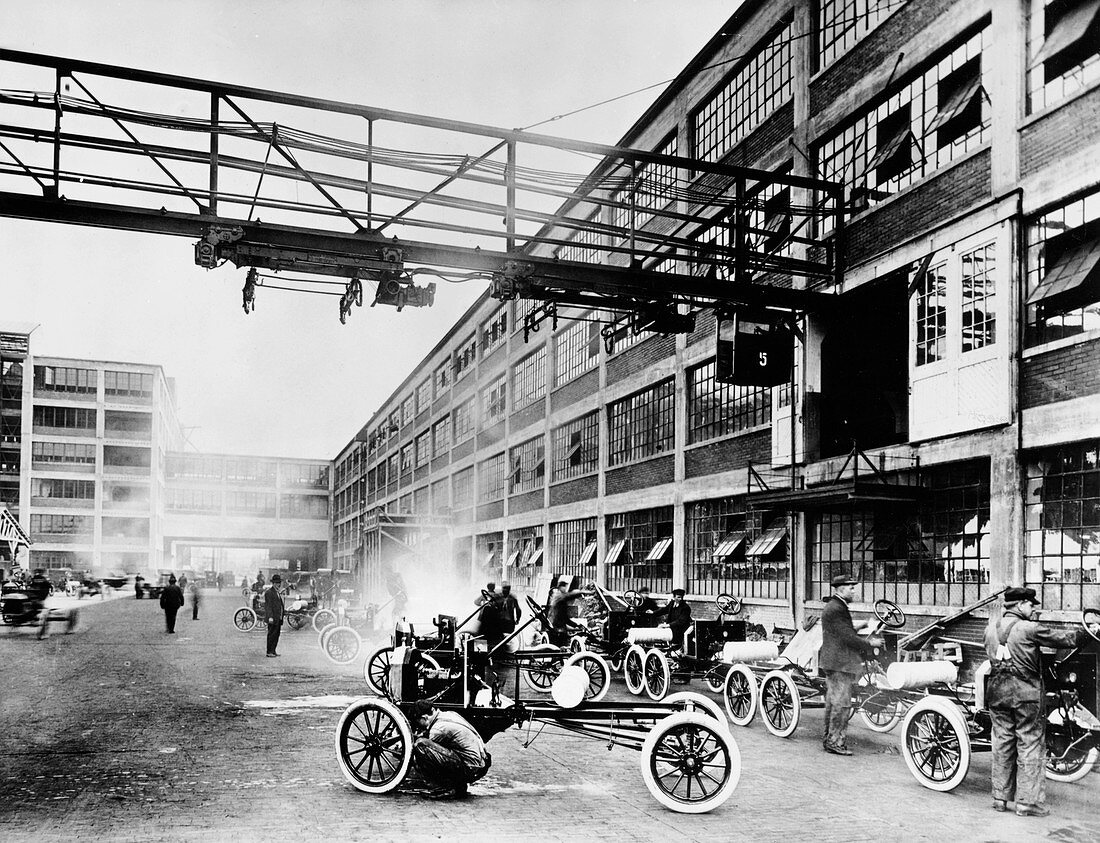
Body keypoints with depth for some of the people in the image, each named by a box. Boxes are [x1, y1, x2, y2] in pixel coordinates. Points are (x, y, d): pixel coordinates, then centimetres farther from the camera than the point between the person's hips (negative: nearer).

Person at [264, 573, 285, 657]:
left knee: (277, 634, 11)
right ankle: (269, 652, -2)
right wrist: (270, 617, -24)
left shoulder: (278, 592, 19)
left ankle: (273, 651, 17)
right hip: (272, 618, -9)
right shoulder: (269, 592, -10)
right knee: (272, 634, -6)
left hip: (278, 618, 9)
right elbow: (268, 605, -16)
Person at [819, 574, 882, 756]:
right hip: (839, 663, -11)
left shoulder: (836, 607, 16)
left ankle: (829, 739, 24)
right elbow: (848, 638, -22)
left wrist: (862, 625, 15)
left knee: (832, 702, 16)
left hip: (833, 662, 11)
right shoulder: (836, 609, -19)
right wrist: (870, 643, -12)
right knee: (842, 703, -6)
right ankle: (836, 742, -2)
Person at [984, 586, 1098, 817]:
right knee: (1030, 744, 3)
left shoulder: (992, 625, 7)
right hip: (1025, 693, -5)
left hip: (997, 691, 6)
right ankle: (1027, 802, 4)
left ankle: (1000, 797, 16)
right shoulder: (1029, 629, -10)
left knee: (1002, 743, 12)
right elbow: (1064, 638, -4)